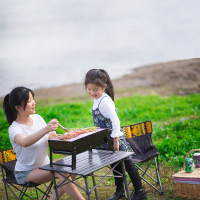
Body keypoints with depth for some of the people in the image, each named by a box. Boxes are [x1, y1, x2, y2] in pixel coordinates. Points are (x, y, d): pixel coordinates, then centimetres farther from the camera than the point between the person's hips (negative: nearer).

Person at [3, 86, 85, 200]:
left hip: (45, 165, 6)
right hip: (26, 173, -6)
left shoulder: (37, 118, 1)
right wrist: (46, 129, -53)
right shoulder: (14, 128, -18)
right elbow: (24, 142, -42)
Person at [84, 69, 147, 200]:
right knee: (115, 166, 20)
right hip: (107, 141, 9)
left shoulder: (105, 101, -22)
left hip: (115, 140, -9)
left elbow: (115, 121, -26)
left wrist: (116, 140, -24)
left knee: (128, 165, 1)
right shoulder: (97, 100, 6)